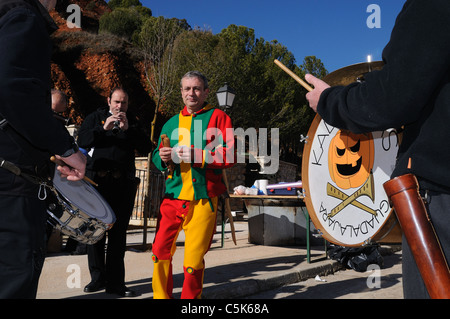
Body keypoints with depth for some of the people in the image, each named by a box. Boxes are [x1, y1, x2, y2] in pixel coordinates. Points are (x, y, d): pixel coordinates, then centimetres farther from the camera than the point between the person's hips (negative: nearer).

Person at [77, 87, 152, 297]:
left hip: (123, 183, 1)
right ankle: (98, 277, 16)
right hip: (97, 180, 0)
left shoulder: (132, 123, 15)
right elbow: (82, 141, -1)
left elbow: (146, 148, 3)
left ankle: (115, 283, 10)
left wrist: (128, 129, -7)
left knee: (118, 232, 3)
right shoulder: (96, 117, 12)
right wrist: (104, 128, -13)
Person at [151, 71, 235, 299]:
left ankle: (191, 297, 21)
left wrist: (198, 155, -17)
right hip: (173, 197, 4)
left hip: (203, 199, -3)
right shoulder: (171, 123, 18)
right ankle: (161, 296, 21)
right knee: (160, 250, 1)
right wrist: (163, 157, -3)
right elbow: (156, 157, 21)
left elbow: (230, 156, -5)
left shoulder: (217, 117, 5)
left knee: (194, 259, 0)